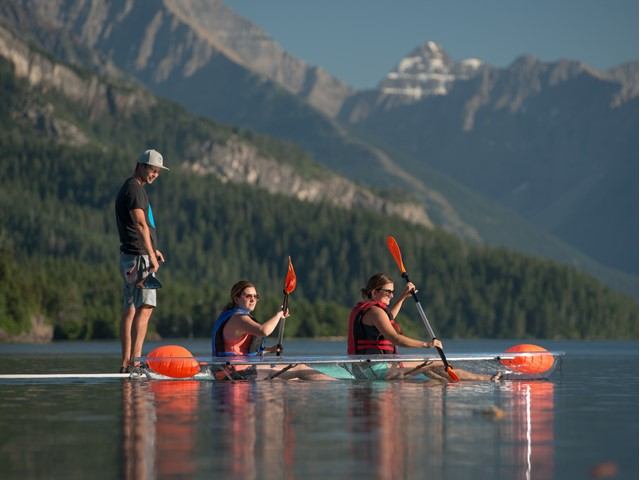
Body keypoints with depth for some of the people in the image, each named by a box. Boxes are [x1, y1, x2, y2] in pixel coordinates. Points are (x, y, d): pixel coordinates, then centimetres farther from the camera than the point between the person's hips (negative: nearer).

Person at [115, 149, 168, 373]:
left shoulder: (128, 188, 22)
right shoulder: (134, 189, -11)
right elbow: (140, 224, -22)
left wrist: (152, 249, 25)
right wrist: (150, 255, -27)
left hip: (131, 256, 11)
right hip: (138, 256, -11)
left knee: (130, 310, 8)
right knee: (144, 308, -15)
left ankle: (126, 362, 9)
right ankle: (135, 359, -21)